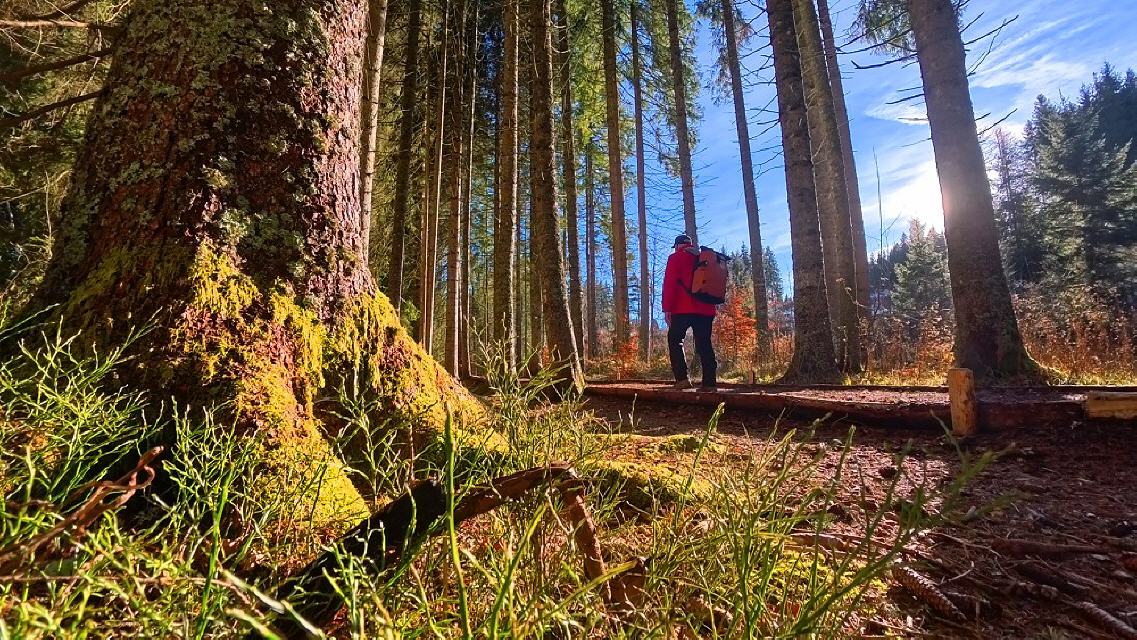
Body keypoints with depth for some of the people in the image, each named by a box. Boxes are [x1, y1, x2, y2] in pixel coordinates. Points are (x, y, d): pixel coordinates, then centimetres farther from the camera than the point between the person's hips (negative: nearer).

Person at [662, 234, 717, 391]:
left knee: (674, 340, 3)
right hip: (705, 309, 6)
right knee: (704, 344, 5)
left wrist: (667, 308, -9)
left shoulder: (676, 258, 4)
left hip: (684, 309, -5)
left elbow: (669, 284, -7)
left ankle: (682, 378, -9)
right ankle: (709, 382, -1)